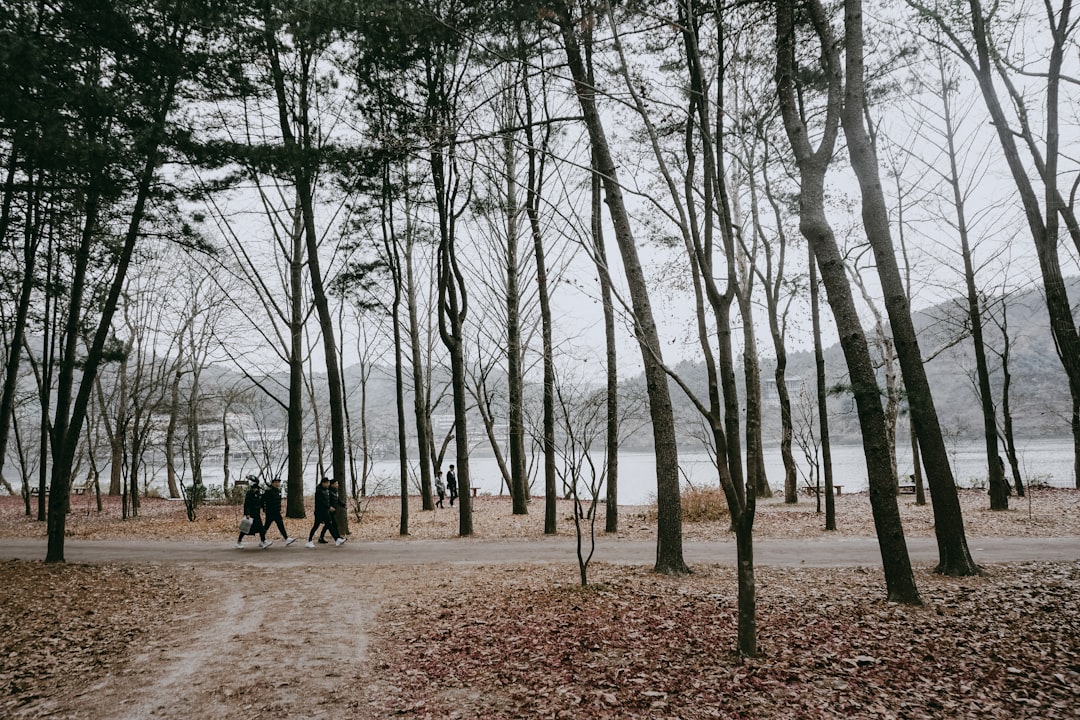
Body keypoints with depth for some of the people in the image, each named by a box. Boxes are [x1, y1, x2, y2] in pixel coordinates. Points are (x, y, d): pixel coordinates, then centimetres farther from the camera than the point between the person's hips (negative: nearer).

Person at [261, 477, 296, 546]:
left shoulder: (279, 491, 11)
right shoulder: (268, 491, -13)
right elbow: (263, 500, -14)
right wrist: (264, 509, -15)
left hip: (277, 512, 7)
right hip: (270, 513, -7)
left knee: (281, 525, 3)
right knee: (266, 526, 1)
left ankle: (287, 539, 1)